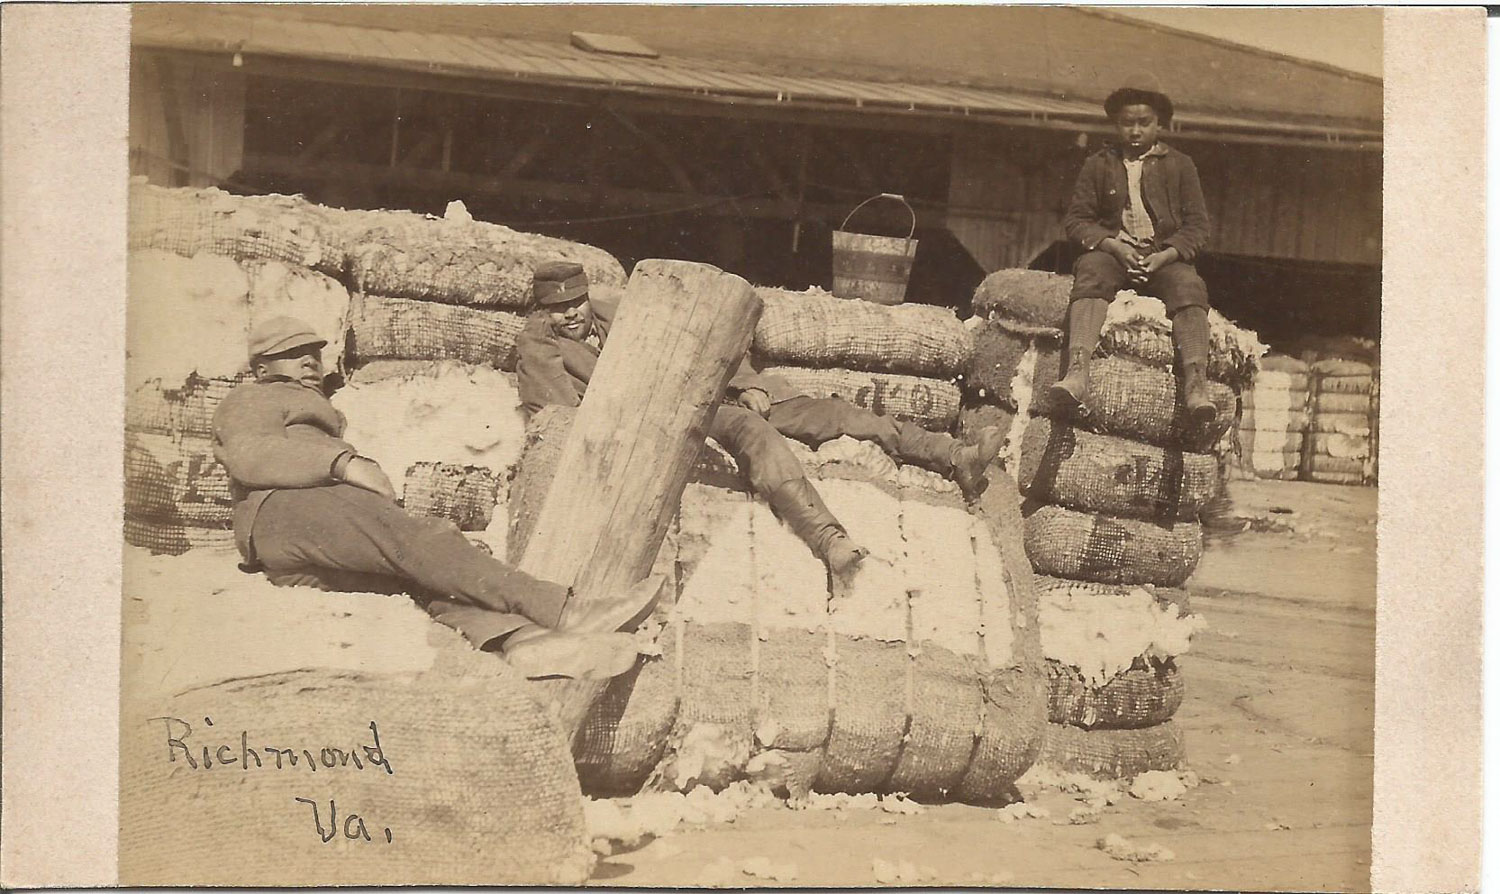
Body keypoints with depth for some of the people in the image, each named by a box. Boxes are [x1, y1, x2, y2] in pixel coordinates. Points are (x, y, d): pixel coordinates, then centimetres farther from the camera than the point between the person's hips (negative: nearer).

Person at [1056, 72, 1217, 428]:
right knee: (1090, 275, -35)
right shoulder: (1098, 165, 14)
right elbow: (1076, 218, 7)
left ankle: (1196, 384, -46)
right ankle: (1077, 371, -53)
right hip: (1112, 250, 0)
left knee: (1189, 286, -32)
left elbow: (1198, 224, 8)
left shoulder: (1180, 165, 14)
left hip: (1165, 255, 0)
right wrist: (1114, 246, -11)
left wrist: (1165, 255, -11)